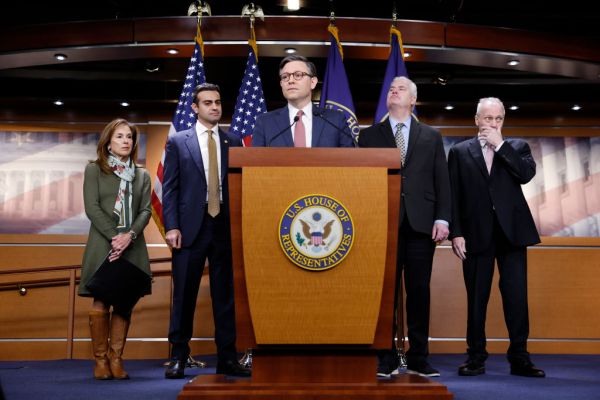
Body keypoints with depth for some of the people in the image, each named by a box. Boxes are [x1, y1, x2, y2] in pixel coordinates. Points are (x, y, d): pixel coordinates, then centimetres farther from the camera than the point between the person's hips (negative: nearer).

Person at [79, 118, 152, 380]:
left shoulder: (142, 175, 16)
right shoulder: (94, 170, 8)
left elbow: (146, 211, 6)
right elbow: (92, 207, -2)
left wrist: (129, 235, -11)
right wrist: (115, 236, -13)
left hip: (133, 247, 3)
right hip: (103, 245, -2)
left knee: (124, 303, 1)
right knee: (101, 302, -5)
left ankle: (116, 359, 7)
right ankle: (100, 360, 3)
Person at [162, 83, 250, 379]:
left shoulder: (233, 142, 12)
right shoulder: (178, 142, 7)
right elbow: (169, 188, 2)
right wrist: (171, 227, -8)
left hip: (225, 227, 2)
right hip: (191, 227, -2)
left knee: (225, 296, 6)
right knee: (184, 295, 2)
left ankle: (227, 359, 13)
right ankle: (178, 357, 13)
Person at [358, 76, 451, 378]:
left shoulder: (431, 137, 15)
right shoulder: (369, 136, 12)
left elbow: (442, 181, 9)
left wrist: (442, 219, -1)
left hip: (420, 224, 1)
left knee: (419, 292, 3)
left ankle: (418, 358, 11)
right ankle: (387, 358, 8)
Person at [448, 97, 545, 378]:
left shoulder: (516, 147, 12)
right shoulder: (460, 152, 10)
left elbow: (527, 174, -8)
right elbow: (453, 196, 4)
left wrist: (500, 145, -7)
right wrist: (455, 233, -4)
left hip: (511, 231, 0)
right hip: (477, 234, 0)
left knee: (516, 295, -1)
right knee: (476, 297, 4)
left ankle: (519, 357, 7)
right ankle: (476, 357, 13)